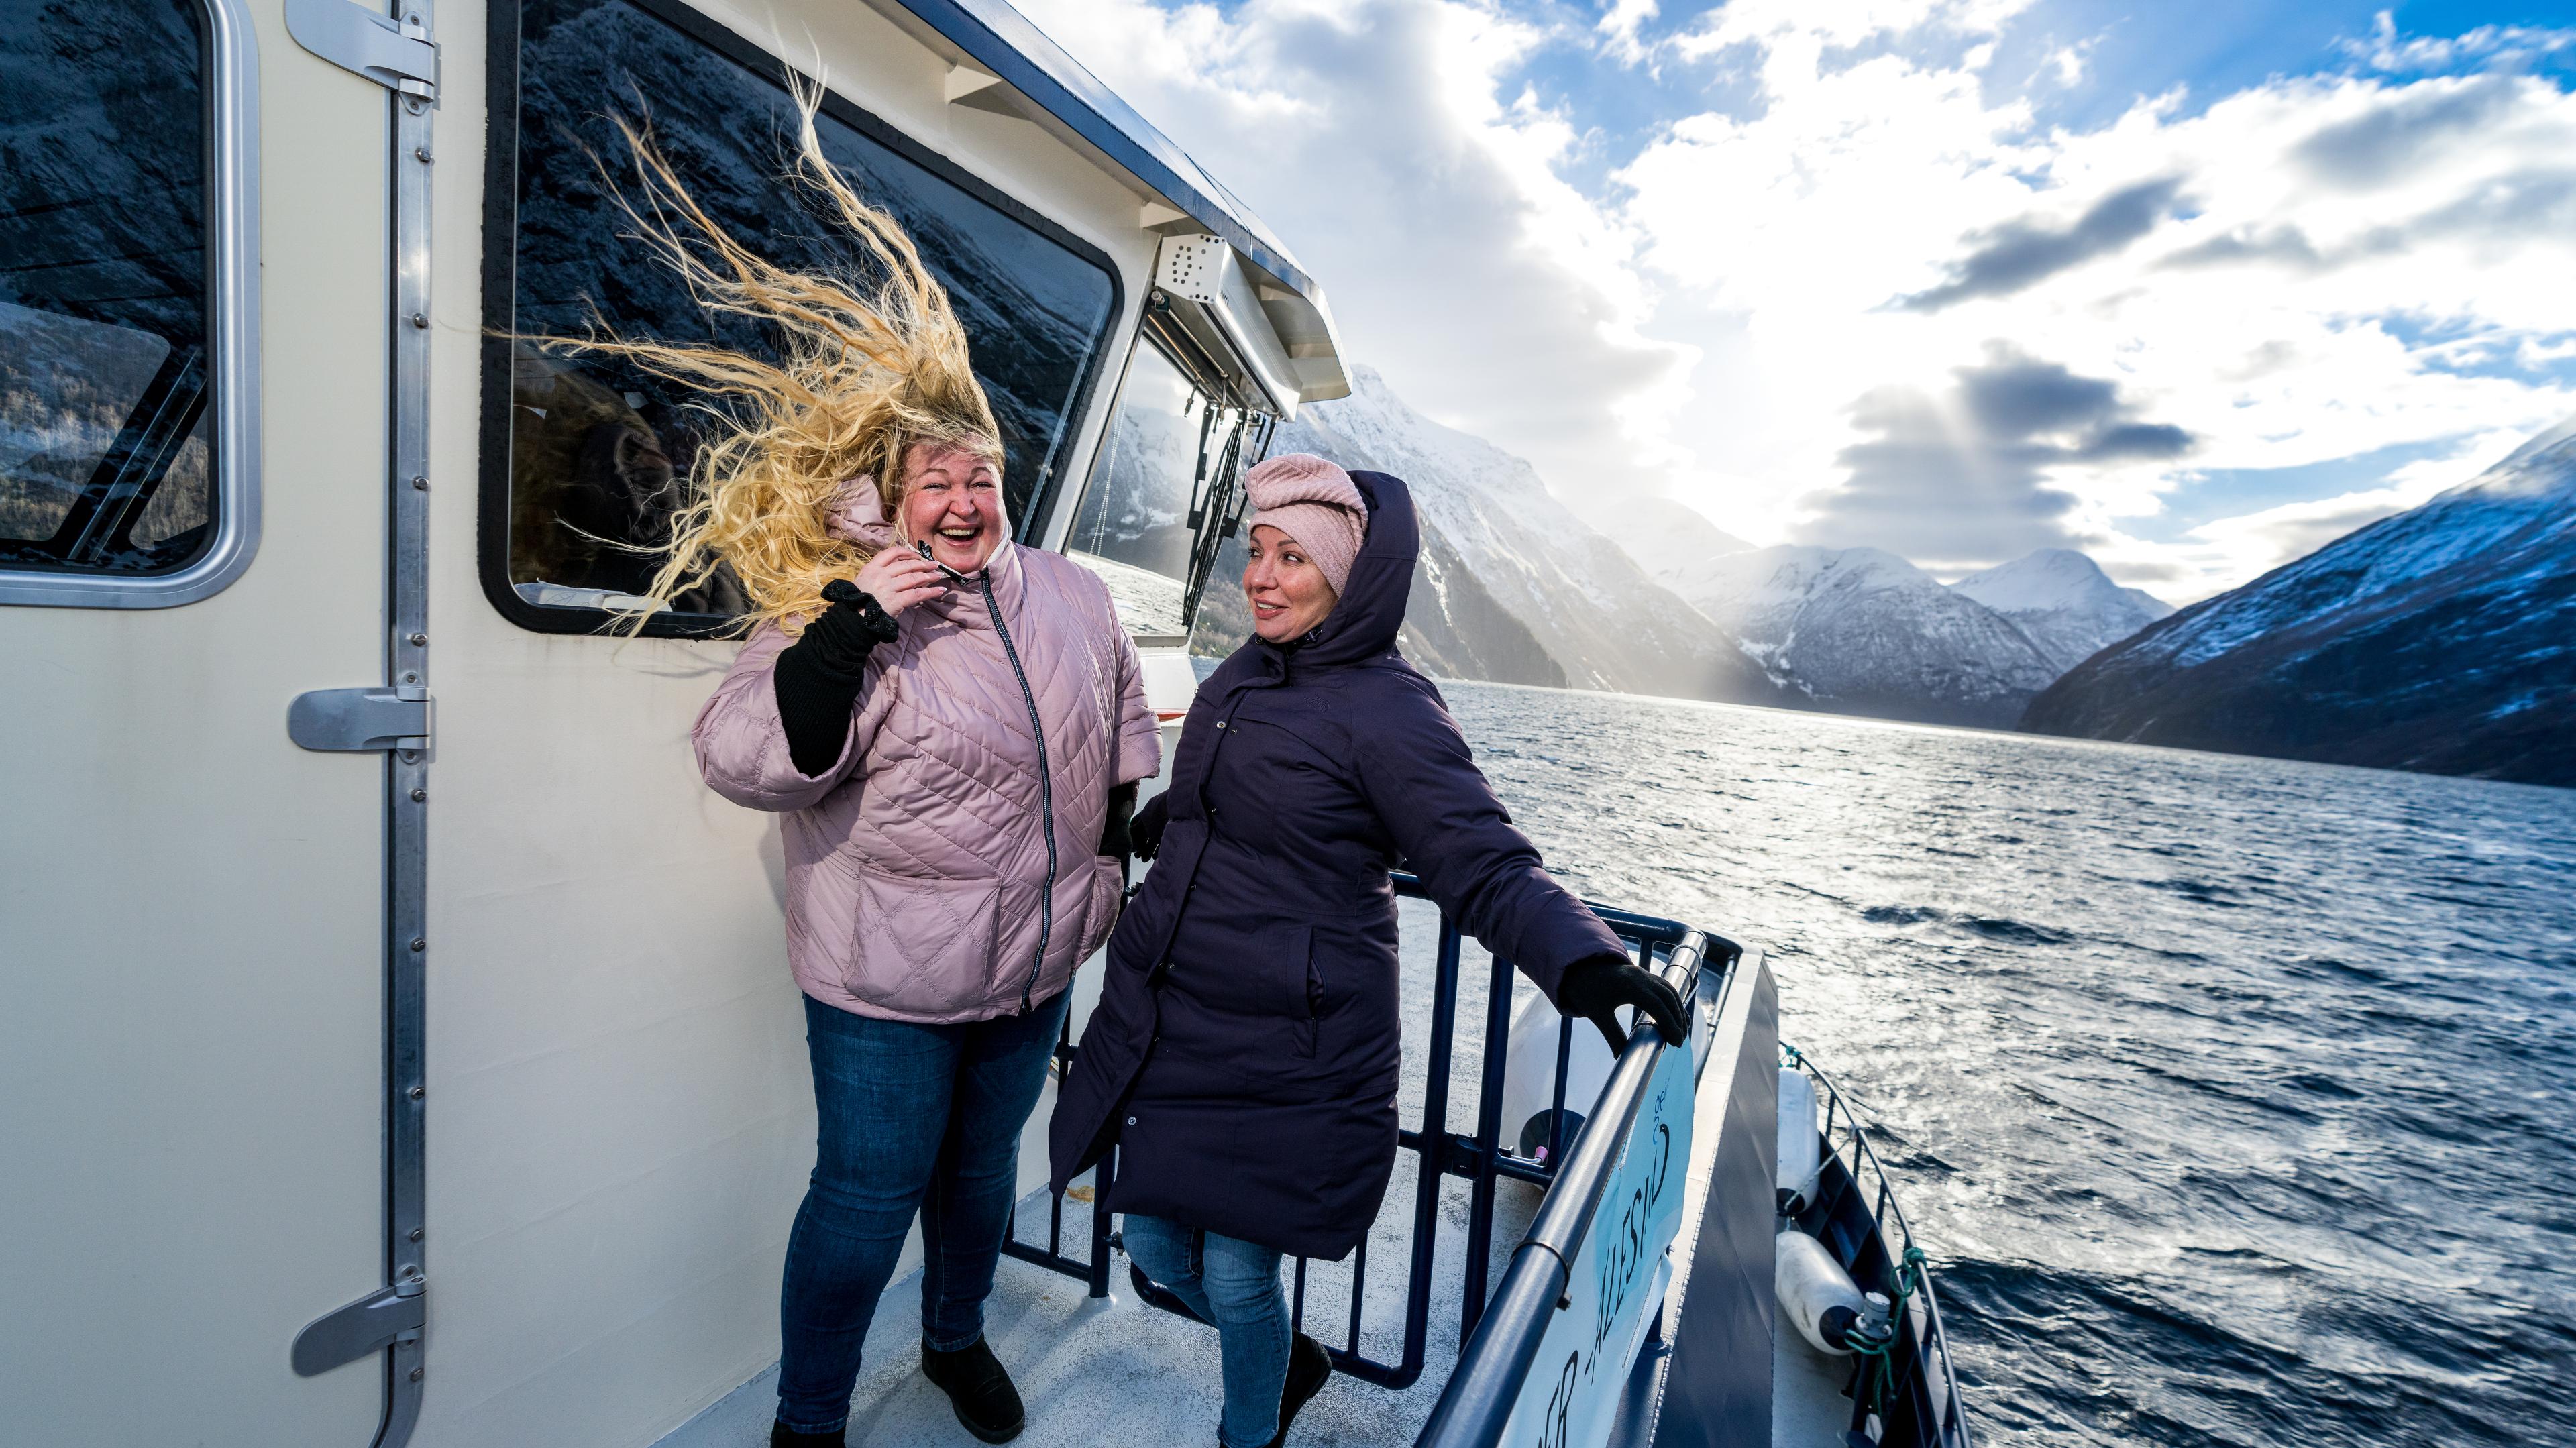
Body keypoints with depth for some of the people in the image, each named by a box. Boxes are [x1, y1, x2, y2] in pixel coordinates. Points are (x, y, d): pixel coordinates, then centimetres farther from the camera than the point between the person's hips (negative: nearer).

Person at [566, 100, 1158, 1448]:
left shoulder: (1069, 597, 3)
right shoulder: (847, 619, -14)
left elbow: (1126, 723, 16)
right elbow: (745, 760, -24)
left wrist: (1132, 835, 13)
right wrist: (851, 621, -31)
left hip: (1034, 972, 5)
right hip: (888, 991, -5)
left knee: (981, 1170, 24)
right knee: (866, 1200, 9)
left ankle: (957, 1340, 52)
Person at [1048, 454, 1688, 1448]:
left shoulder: (1389, 711, -17)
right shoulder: (1246, 673, 5)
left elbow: (1488, 870, -21)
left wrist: (1585, 962, -35)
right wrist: (1163, 819, 13)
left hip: (1284, 1056, -7)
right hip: (1162, 1020, 8)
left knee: (1236, 1275, 8)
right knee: (1156, 1246, 17)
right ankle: (1289, 1363, 48)